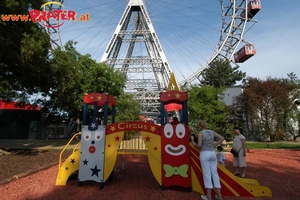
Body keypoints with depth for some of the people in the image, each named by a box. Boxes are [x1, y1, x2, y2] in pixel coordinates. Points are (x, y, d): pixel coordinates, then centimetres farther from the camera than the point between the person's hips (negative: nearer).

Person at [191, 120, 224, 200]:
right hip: (212, 153, 6)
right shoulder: (212, 132, 7)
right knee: (214, 173, 11)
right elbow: (222, 138, 13)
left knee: (207, 174, 1)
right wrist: (215, 145, 15)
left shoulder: (201, 133, -10)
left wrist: (193, 142, 2)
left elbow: (199, 145, -15)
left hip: (204, 154, -5)